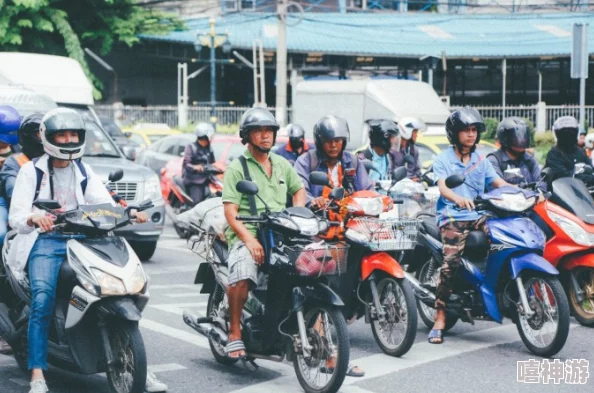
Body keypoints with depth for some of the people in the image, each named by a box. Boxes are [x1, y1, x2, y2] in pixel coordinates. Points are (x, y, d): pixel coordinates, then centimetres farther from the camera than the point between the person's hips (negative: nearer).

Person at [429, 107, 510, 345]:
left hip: (478, 215, 4)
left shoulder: (481, 161, 20)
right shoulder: (443, 159, 6)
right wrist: (458, 199, -34)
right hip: (452, 216, -4)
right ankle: (440, 318, -19)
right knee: (451, 262, -23)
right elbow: (442, 187, -11)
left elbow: (499, 183, 8)